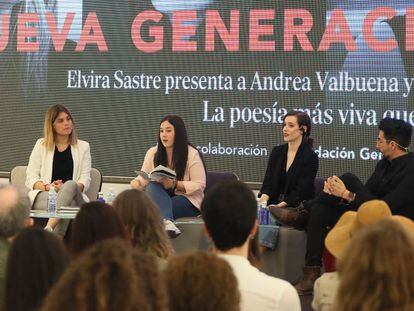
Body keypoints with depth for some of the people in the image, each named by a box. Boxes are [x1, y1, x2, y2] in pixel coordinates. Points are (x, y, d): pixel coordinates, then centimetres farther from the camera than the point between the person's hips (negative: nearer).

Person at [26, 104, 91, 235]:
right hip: (43, 196, 0)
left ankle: (48, 229, -55)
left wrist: (66, 189, -14)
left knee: (70, 185, -39)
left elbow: (85, 179, 8)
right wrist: (47, 187, -13)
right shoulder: (41, 145, 18)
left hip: (74, 194, 0)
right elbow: (30, 178, 9)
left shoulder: (83, 147, 19)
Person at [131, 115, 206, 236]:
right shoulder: (152, 153, 9)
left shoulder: (192, 154, -6)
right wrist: (136, 183, -18)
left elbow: (199, 185, -9)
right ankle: (167, 222, -58)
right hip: (160, 197, 4)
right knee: (153, 185, -34)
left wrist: (174, 184, -23)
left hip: (188, 200, -4)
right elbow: (143, 178, 8)